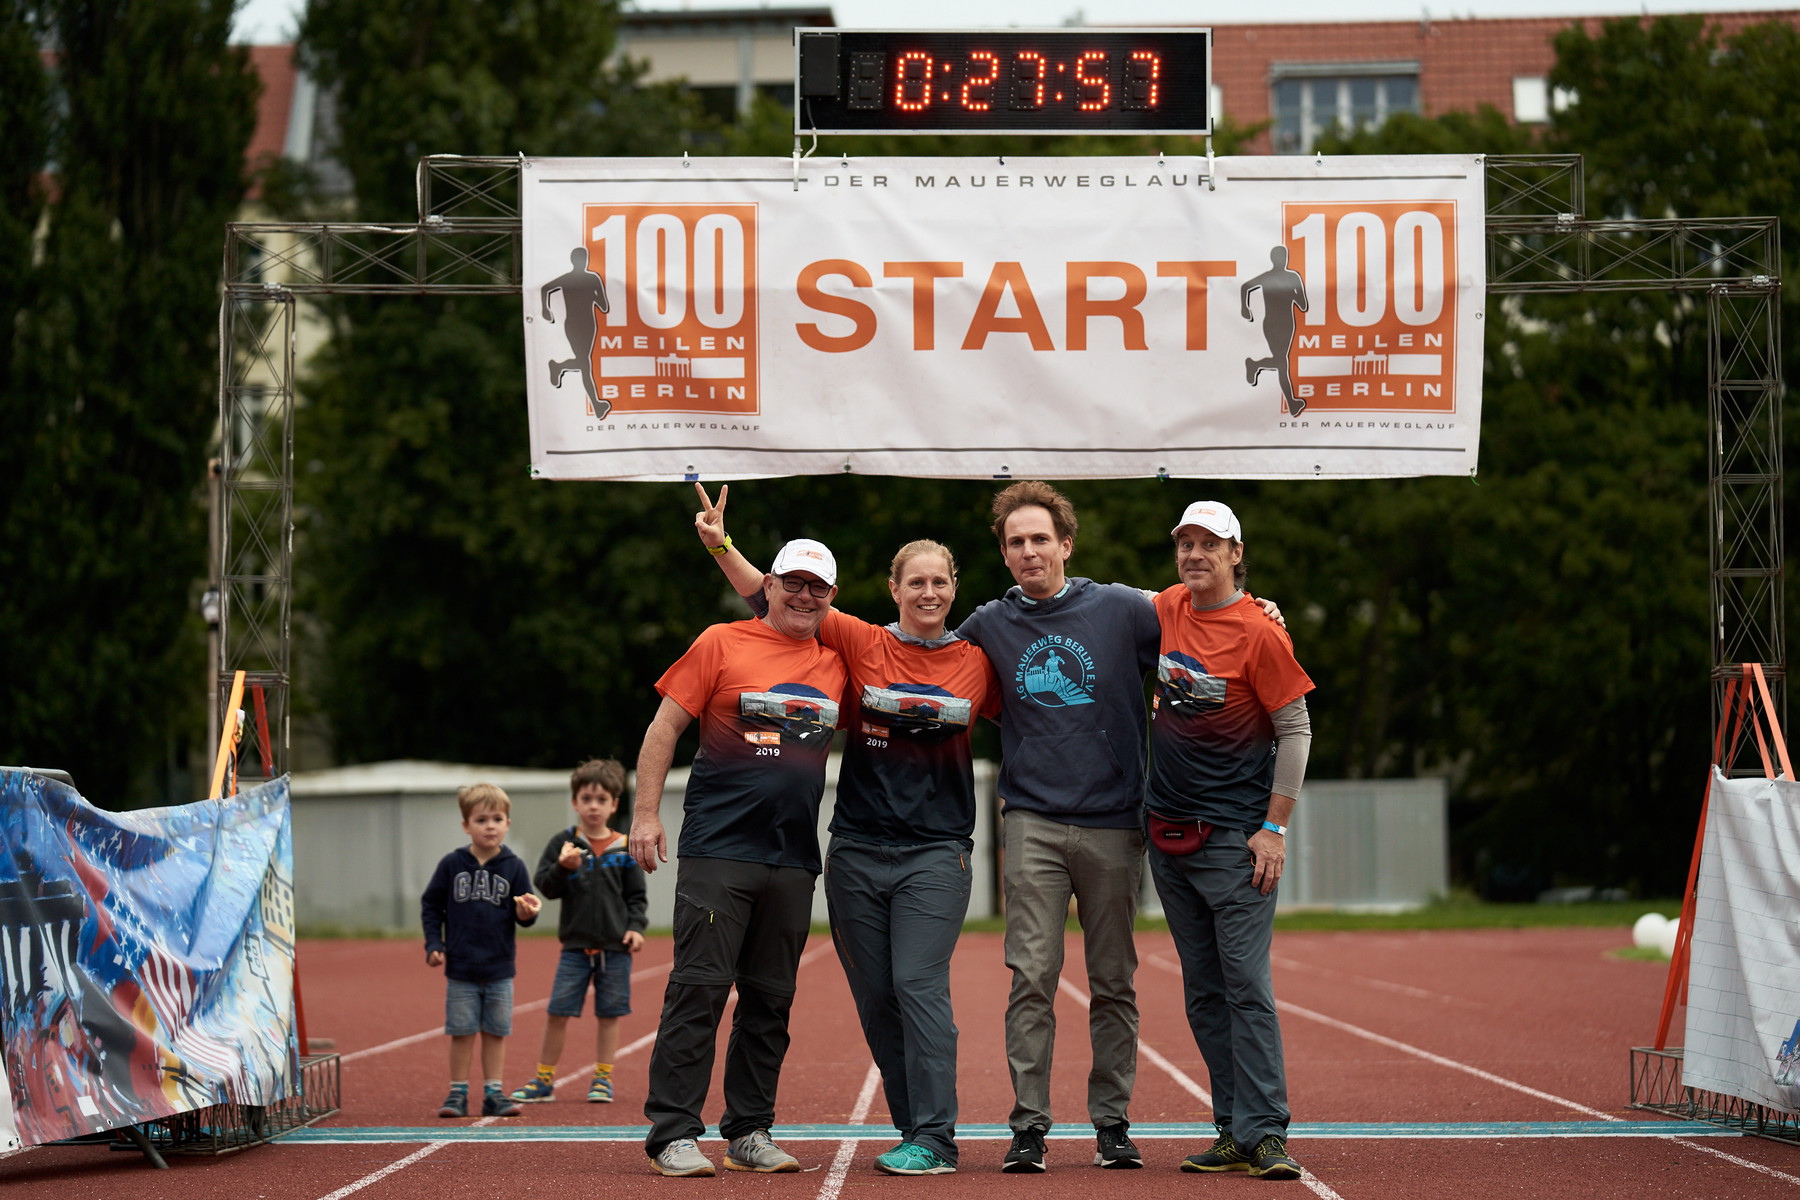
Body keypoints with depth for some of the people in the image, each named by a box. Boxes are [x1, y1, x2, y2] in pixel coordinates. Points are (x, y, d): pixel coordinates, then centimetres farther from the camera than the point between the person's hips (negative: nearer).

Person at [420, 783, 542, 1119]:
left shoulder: (514, 867, 0)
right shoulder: (452, 864, -2)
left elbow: (523, 914, 2)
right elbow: (431, 904, 4)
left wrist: (526, 912, -21)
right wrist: (433, 944, -3)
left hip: (499, 969, 1)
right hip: (460, 968, -1)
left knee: (496, 1033, 6)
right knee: (461, 1032, 4)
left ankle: (493, 1093, 14)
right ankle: (458, 1093, 12)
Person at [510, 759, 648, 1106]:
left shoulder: (624, 848, 3)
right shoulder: (563, 843, 1)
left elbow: (637, 895, 6)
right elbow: (545, 885, -3)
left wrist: (635, 927, -8)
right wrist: (564, 868, -21)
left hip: (615, 947, 0)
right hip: (575, 945, 0)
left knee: (609, 1013, 6)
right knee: (558, 1012, -1)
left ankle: (602, 1078, 17)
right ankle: (544, 1080, 10)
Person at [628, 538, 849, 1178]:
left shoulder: (836, 663, 13)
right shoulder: (722, 644, 1)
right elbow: (665, 727, 1)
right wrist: (646, 812, -6)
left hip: (794, 858, 5)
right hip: (718, 850, -4)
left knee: (770, 999, 7)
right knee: (699, 986, -8)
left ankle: (749, 1133, 14)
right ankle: (673, 1135, -6)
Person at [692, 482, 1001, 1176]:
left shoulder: (976, 664, 4)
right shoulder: (862, 644, 3)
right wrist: (721, 547, -7)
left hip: (936, 852, -2)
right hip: (857, 851, 2)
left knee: (918, 985, -14)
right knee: (875, 1000, 5)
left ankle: (933, 1139, -10)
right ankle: (919, 1134, 15)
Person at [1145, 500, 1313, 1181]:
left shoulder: (1259, 633, -10)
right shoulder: (1165, 611, 6)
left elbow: (1296, 730, -8)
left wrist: (1275, 826, -12)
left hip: (1234, 837, -6)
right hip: (1167, 834, 6)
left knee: (1247, 987, -11)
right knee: (1203, 995, 7)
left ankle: (1264, 1133, -11)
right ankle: (1235, 1135, 11)